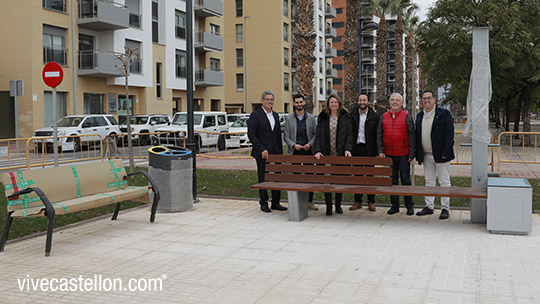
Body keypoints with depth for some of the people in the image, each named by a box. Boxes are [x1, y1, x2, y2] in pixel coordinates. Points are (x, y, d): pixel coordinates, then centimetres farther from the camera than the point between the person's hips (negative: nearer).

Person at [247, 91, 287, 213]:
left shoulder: (276, 115, 16)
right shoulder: (255, 115, -4)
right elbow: (251, 134, -10)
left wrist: (281, 152, 11)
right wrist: (261, 150, -16)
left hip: (275, 152, 6)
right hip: (262, 153, -6)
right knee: (263, 178, 1)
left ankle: (276, 203, 15)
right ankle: (263, 203, 11)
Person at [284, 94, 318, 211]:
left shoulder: (311, 118, 7)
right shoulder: (289, 118, 4)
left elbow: (316, 134, 8)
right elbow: (286, 136, 4)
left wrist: (310, 144, -8)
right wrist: (294, 145, -11)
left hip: (308, 151, 1)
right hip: (295, 151, -1)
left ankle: (310, 201, 10)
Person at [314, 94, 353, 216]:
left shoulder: (345, 117, 5)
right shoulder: (323, 117, 8)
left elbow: (349, 134, 1)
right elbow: (318, 135, 5)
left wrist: (348, 149, -13)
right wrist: (317, 150, -7)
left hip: (340, 154, -1)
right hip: (326, 154, 1)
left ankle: (338, 205, 18)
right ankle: (328, 206, 8)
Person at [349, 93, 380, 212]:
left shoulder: (374, 116, 1)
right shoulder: (352, 115, 6)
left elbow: (377, 135, 0)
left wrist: (377, 150, -8)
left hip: (369, 149, -2)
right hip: (356, 149, 2)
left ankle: (371, 202, 11)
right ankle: (358, 201, 15)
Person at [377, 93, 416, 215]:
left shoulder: (406, 117, 0)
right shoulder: (383, 117, 9)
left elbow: (411, 136, -2)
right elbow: (379, 135, 11)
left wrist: (412, 154, -8)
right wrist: (380, 151, 1)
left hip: (403, 155, -3)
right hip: (389, 155, 3)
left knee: (406, 180, 1)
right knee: (392, 181, 8)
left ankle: (409, 206, 11)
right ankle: (394, 205, 16)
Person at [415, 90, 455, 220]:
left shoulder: (444, 114, -4)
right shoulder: (420, 116, 12)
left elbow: (449, 133, -9)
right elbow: (417, 135, 15)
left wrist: (445, 153, -16)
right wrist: (418, 154, 8)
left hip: (440, 155, -5)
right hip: (426, 155, 5)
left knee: (444, 182, 1)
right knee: (429, 181, 12)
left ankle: (445, 208, 8)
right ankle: (429, 206, 19)